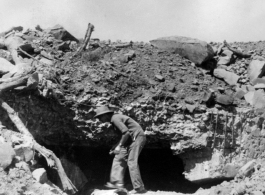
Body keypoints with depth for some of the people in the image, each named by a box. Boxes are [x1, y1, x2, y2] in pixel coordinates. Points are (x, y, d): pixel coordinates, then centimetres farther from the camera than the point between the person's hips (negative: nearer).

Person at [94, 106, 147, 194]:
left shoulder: (115, 118, -15)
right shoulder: (114, 119, 16)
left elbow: (126, 133, -23)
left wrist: (119, 146, -15)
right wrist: (115, 147, 17)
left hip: (137, 136, -10)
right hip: (132, 138, 10)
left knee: (132, 162, -12)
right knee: (119, 158, 8)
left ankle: (139, 188, -10)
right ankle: (117, 182, 5)